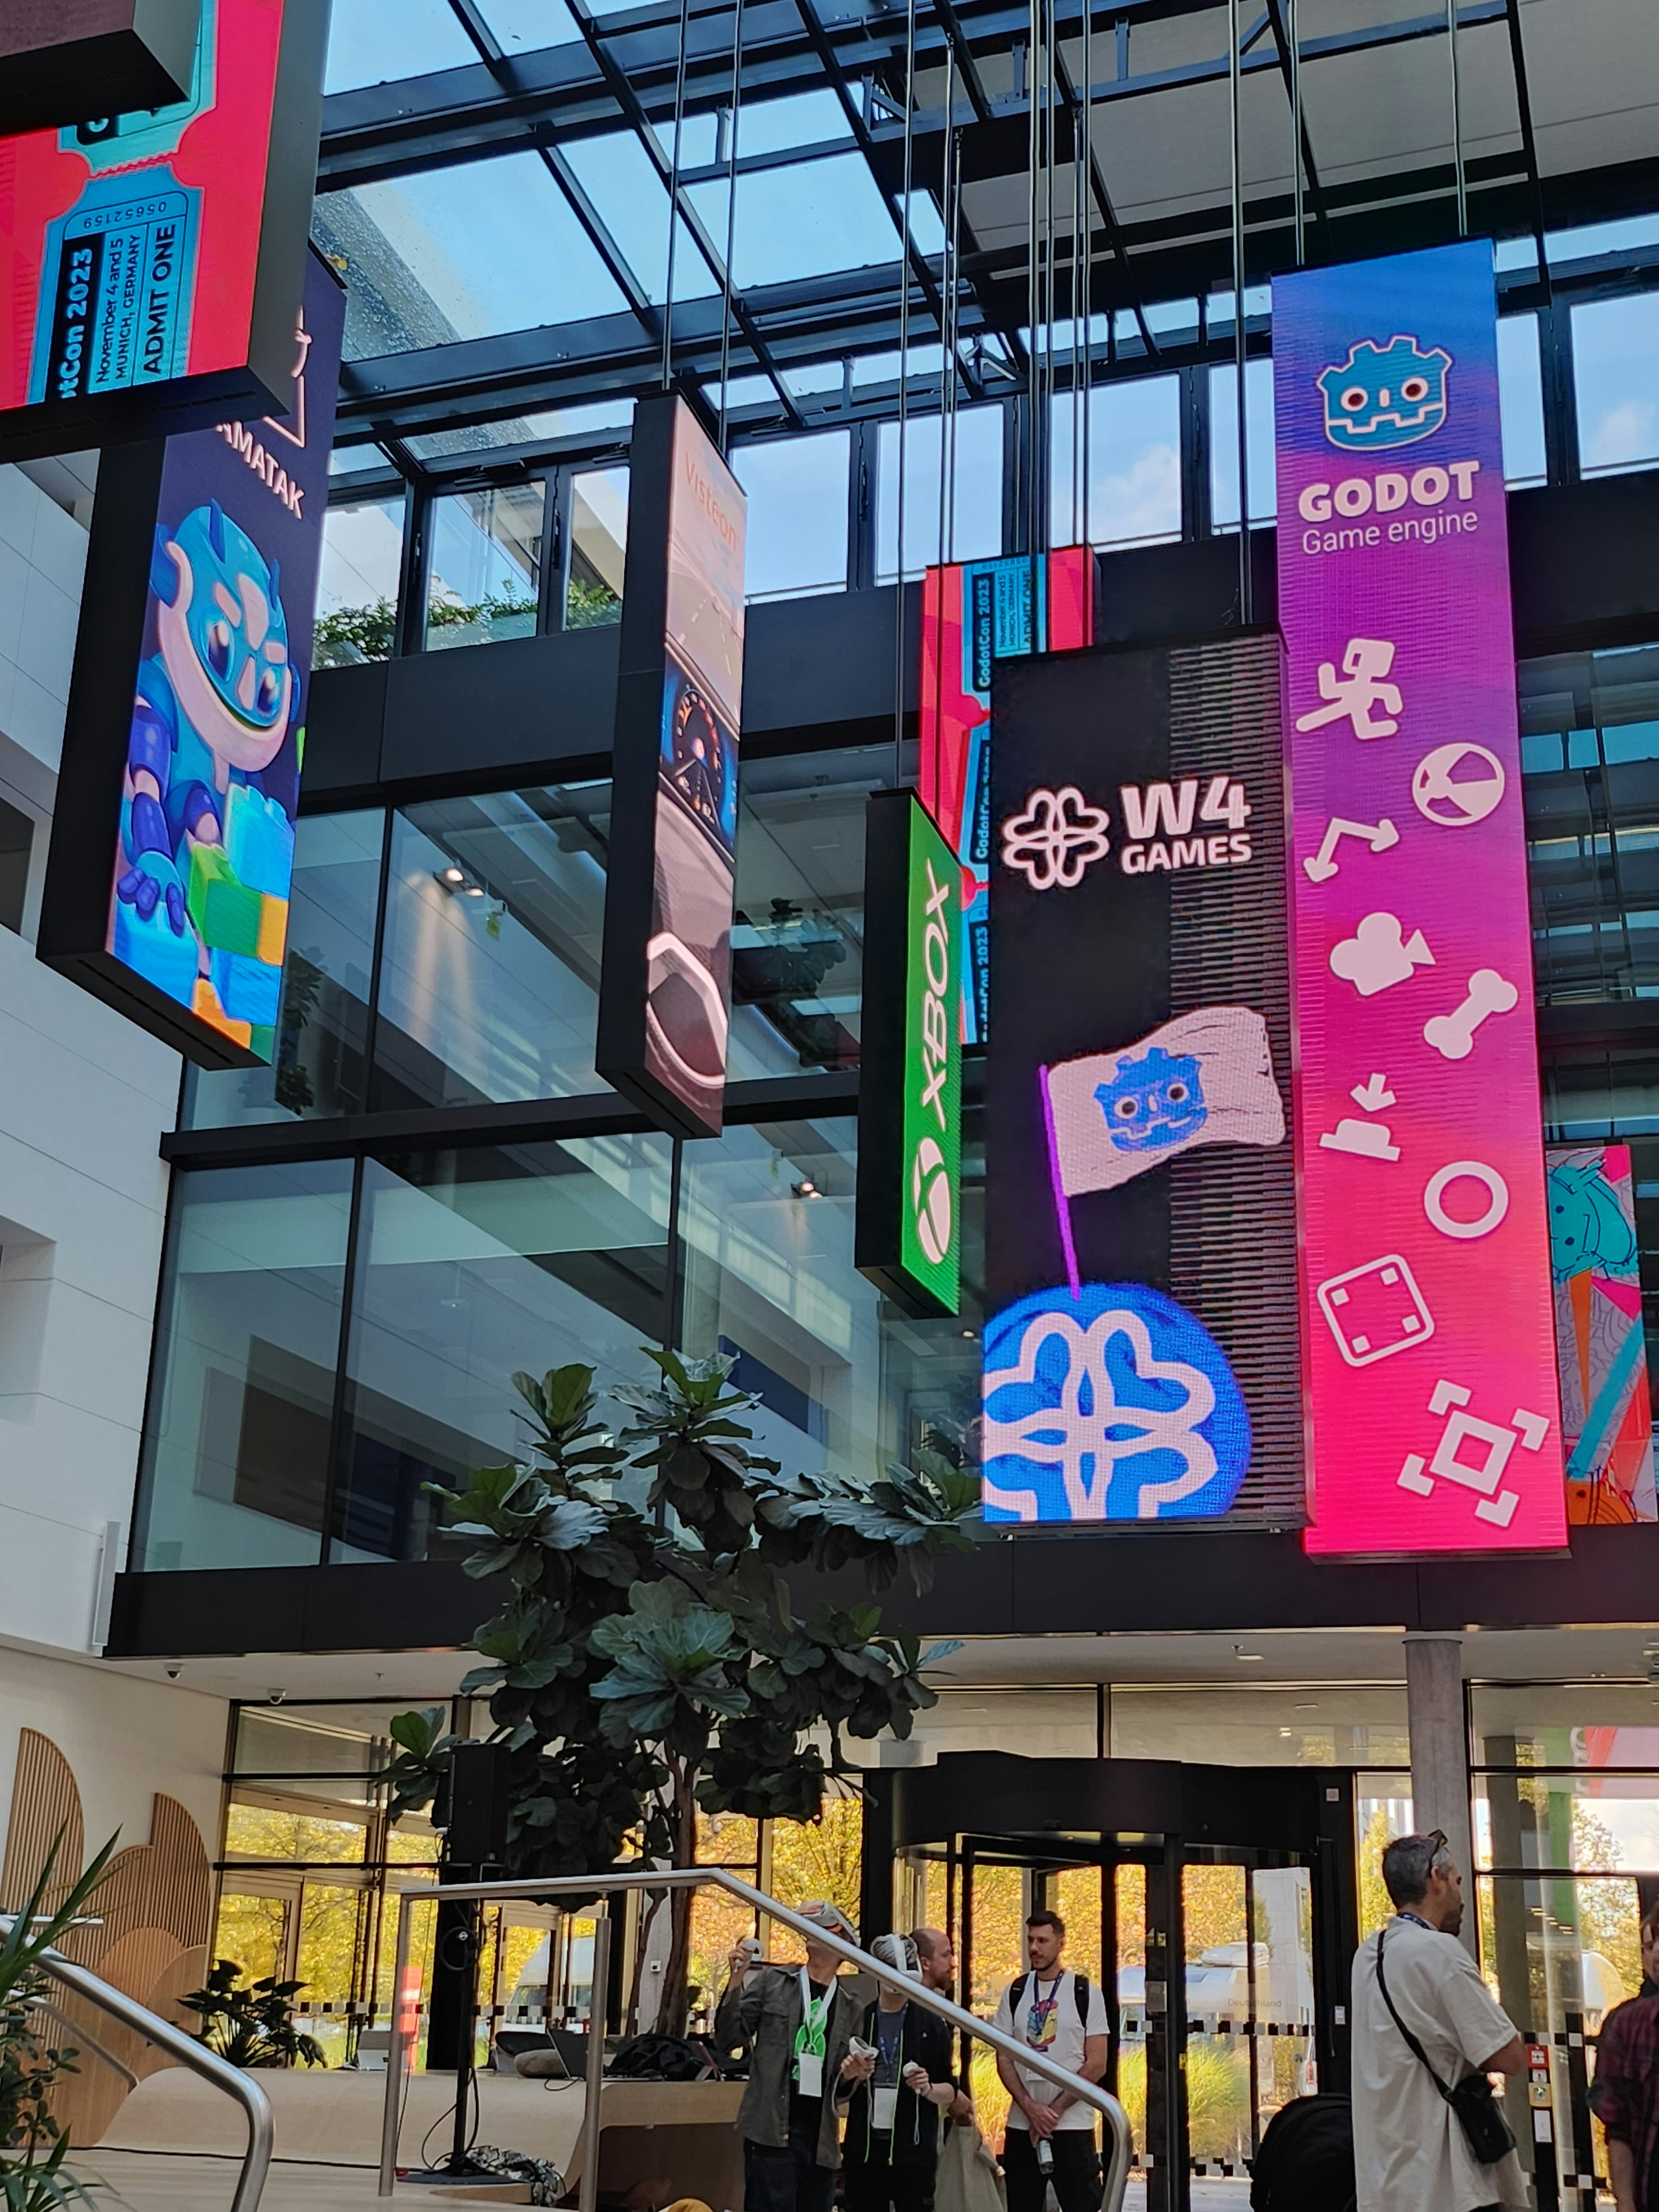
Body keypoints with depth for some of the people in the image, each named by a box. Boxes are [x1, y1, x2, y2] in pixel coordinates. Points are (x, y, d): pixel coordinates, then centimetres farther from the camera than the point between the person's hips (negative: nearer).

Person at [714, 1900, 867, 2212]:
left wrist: (850, 2075, -3)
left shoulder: (851, 2007, 15)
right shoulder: (771, 1983, 8)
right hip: (772, 2129, -3)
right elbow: (728, 2039, 3)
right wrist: (736, 1980, -7)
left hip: (821, 2135, 3)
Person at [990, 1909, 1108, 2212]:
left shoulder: (1085, 1993, -1)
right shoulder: (1014, 1993, 8)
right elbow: (1004, 2060, 6)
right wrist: (1032, 2109, -8)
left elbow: (1096, 2065, -5)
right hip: (1021, 2127, 4)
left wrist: (1054, 2110, -10)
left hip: (1073, 2126, -3)